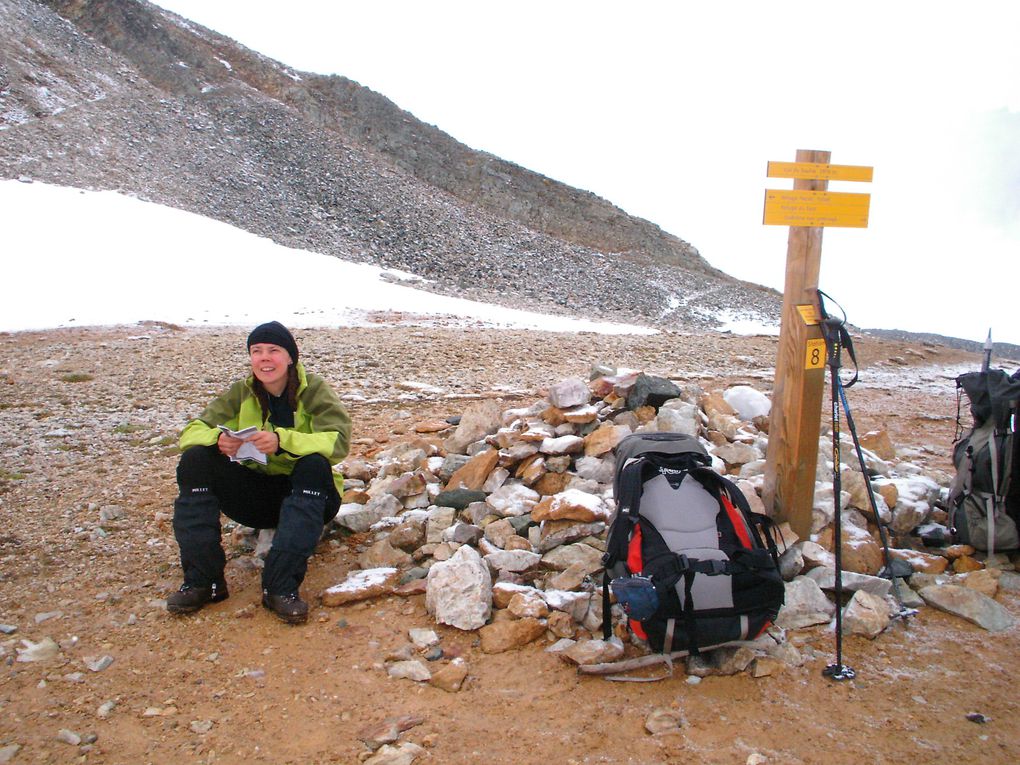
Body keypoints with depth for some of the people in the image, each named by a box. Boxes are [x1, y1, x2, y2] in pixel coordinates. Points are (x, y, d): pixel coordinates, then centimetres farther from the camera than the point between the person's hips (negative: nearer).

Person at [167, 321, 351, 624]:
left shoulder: (313, 389, -10)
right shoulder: (241, 392, 0)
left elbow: (338, 440, -26)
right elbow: (191, 432, -6)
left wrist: (282, 441, -41)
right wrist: (217, 439, -29)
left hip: (308, 496, -3)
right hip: (256, 495, 3)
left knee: (315, 464, -35)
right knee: (195, 458, -17)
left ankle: (281, 586, -36)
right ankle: (203, 579, -19)